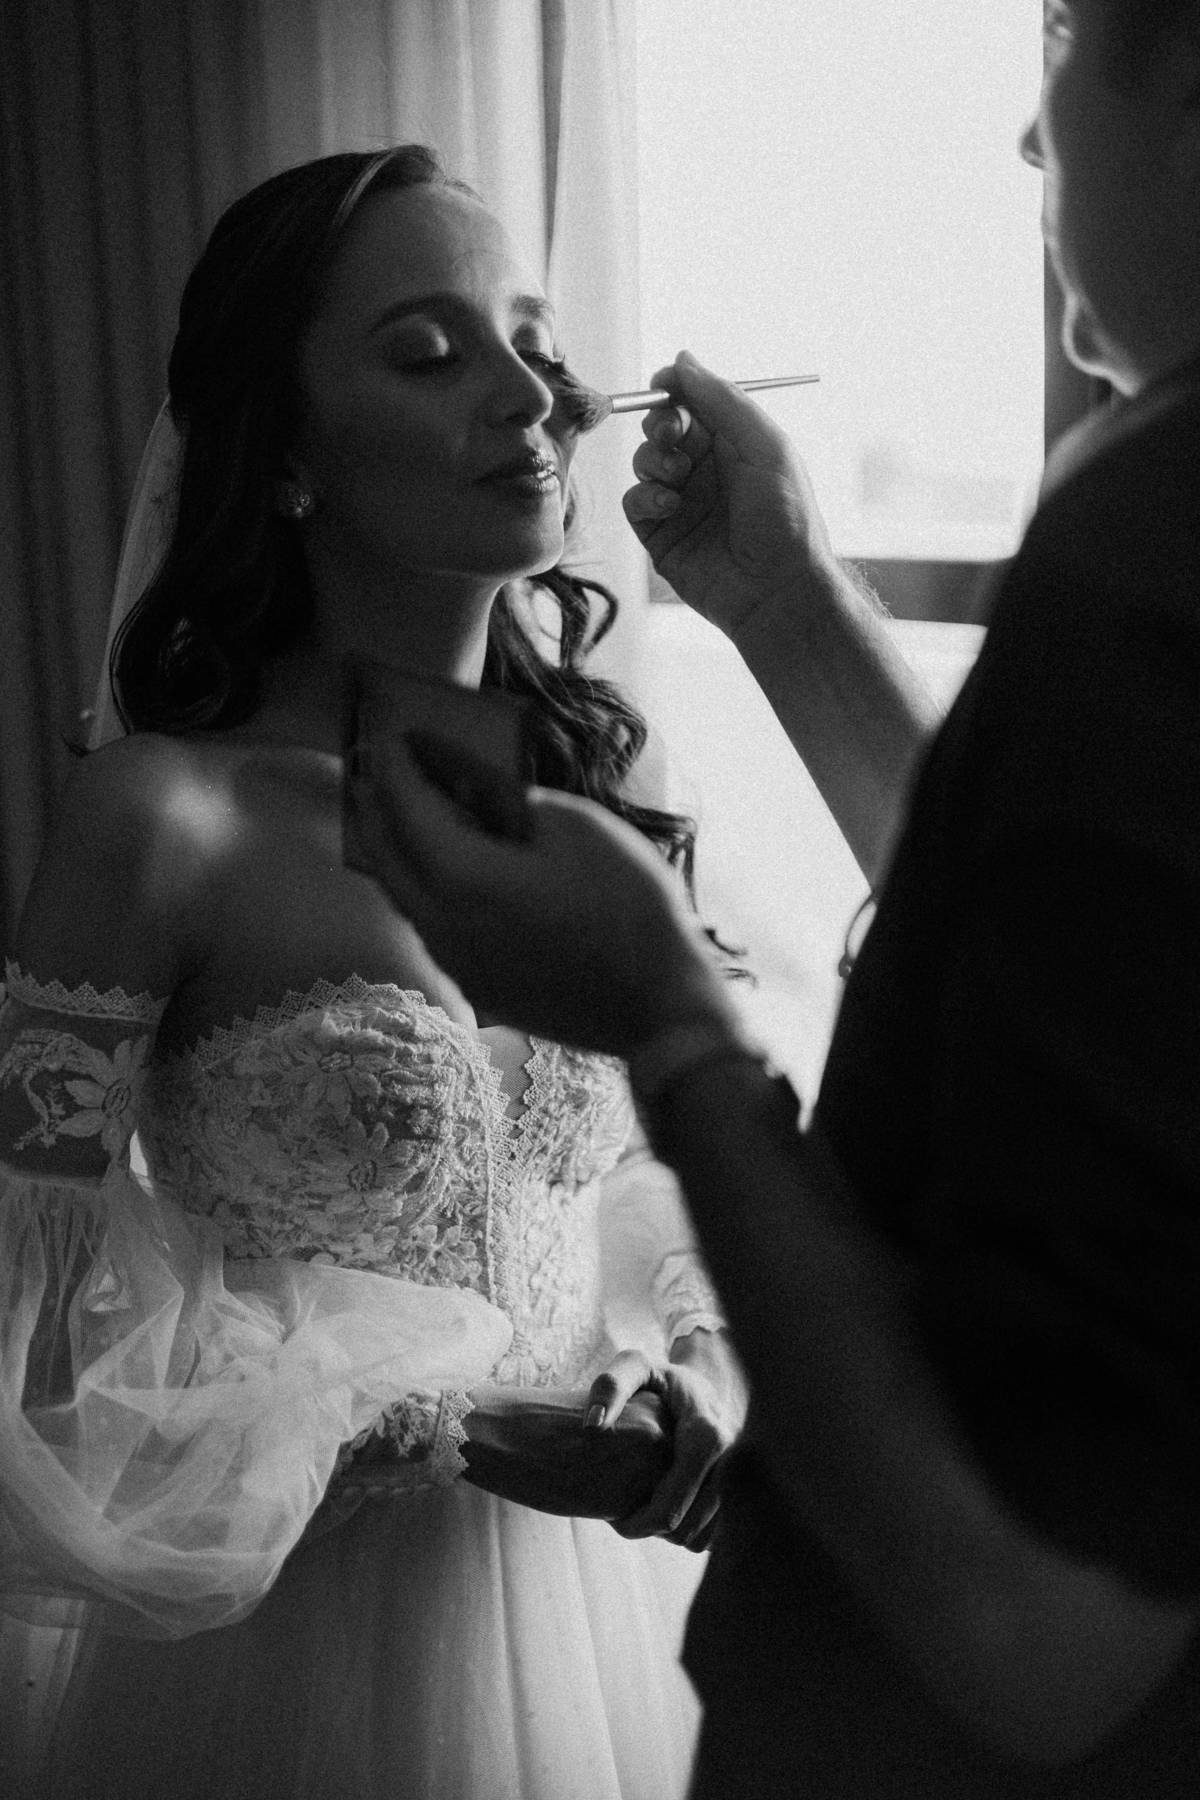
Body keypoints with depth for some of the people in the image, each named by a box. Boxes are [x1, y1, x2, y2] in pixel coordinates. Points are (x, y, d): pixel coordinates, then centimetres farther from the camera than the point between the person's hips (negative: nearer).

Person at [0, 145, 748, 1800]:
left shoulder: (589, 789, -2)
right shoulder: (166, 819, -18)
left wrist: (705, 1375, -9)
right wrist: (447, 1434, -20)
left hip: (603, 1599, 5)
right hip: (309, 1635, -5)